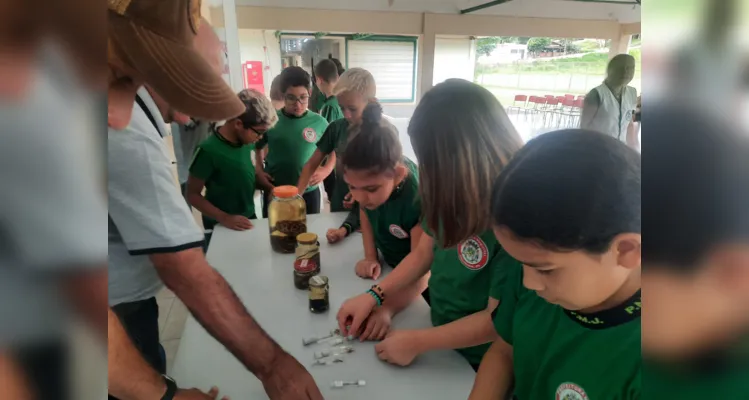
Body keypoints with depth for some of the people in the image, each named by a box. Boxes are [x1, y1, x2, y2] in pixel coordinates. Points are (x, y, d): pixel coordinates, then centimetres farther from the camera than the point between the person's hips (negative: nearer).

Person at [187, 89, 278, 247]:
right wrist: (224, 218, -25)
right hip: (220, 227, -6)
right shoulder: (209, 151, -23)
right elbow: (193, 194, -16)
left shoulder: (248, 142, -6)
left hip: (249, 220, 6)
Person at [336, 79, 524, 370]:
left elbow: (497, 320, -23)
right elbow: (423, 253, 0)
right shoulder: (453, 192, -11)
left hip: (479, 364, -5)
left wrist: (417, 342, -19)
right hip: (442, 333, 5)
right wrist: (374, 296, -9)